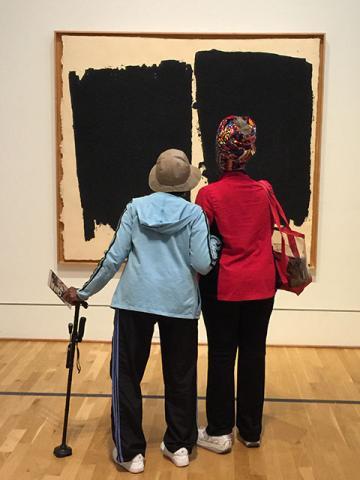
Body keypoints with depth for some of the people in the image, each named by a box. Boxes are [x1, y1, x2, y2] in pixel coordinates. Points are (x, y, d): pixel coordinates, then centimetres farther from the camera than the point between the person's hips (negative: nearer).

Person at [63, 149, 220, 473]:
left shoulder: (136, 208, 2)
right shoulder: (194, 213, -1)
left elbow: (114, 258, 0)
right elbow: (203, 264, -8)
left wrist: (85, 291, 10)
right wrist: (215, 242, 12)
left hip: (135, 300, 0)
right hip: (180, 303, 1)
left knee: (127, 375, 10)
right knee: (180, 376, 15)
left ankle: (130, 452, 15)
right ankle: (179, 446, 25)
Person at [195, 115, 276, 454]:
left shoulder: (209, 194, -12)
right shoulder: (264, 191, -2)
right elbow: (270, 235, 9)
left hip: (223, 287, -3)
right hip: (261, 286, 3)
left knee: (221, 357, 7)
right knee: (253, 356, 12)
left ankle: (219, 432, 16)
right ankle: (251, 430, 24)